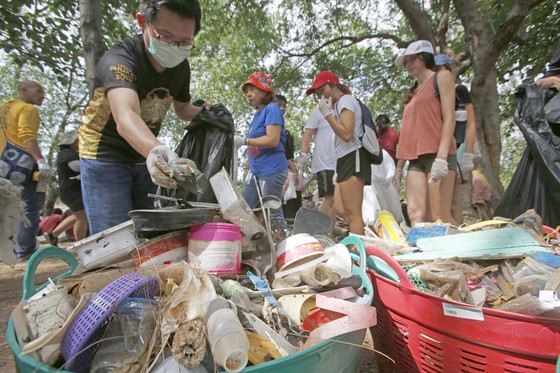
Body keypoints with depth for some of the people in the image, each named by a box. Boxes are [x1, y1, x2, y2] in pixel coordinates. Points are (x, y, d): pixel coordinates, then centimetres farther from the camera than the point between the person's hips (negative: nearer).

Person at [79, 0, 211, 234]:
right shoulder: (119, 59, -27)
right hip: (105, 156, -6)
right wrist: (155, 150, -67)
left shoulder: (181, 67, -6)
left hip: (146, 158, 6)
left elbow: (182, 107, 13)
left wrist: (203, 113, -9)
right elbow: (125, 117, -47)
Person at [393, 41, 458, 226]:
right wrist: (399, 166, 14)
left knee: (440, 216, -12)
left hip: (436, 154, -6)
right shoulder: (413, 92, 25)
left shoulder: (442, 77, 7)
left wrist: (441, 157, -18)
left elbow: (449, 118, -5)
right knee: (415, 213, -6)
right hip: (416, 158, 6)